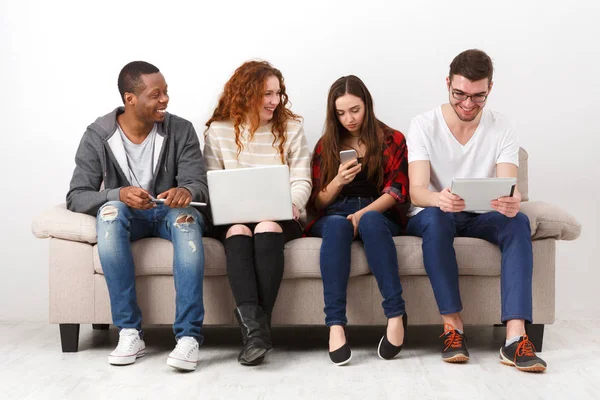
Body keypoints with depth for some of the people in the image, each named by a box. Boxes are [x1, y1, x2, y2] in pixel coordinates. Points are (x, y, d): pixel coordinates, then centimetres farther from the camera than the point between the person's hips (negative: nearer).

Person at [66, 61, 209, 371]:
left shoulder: (181, 130, -6)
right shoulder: (98, 136, -8)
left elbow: (199, 184, -11)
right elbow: (76, 197, -14)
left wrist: (186, 191, -38)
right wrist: (119, 194, -35)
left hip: (170, 213, 0)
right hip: (127, 216, 0)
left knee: (187, 215, -35)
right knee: (110, 211, -35)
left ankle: (189, 336, -40)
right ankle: (129, 332, -32)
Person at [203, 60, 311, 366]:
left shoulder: (290, 128, 8)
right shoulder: (218, 131, 7)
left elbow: (301, 181, 3)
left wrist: (292, 204, -19)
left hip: (279, 218, 0)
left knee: (268, 228, -34)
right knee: (237, 231, -33)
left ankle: (253, 325, -34)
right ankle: (255, 326, -44)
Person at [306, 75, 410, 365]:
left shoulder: (392, 141, 11)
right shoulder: (325, 145, 16)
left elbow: (396, 192, 1)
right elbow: (318, 202, 11)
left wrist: (362, 213, -17)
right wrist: (338, 181, -11)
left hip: (378, 213, -1)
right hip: (334, 214, 1)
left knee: (370, 222, -39)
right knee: (337, 226, -37)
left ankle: (396, 314, -41)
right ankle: (335, 324, -47)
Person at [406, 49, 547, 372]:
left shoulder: (501, 129, -5)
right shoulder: (424, 125, -10)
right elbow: (416, 190, -21)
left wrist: (511, 202, -44)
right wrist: (439, 199, -46)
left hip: (482, 218, 2)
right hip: (431, 215, -2)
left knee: (518, 220, -30)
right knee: (436, 217, -37)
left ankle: (515, 338, -39)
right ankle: (453, 327, -32)